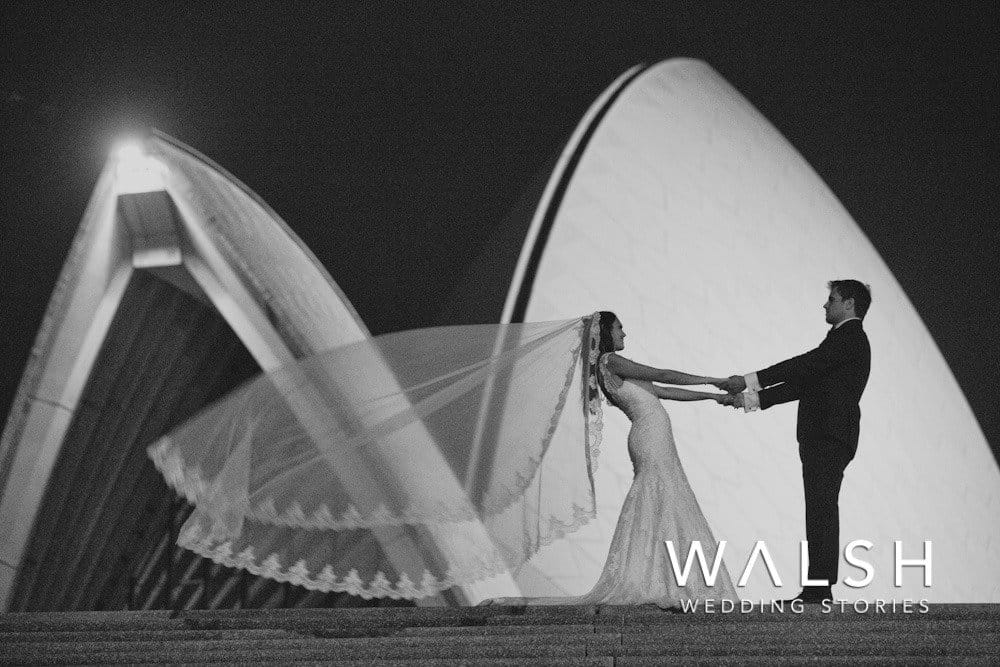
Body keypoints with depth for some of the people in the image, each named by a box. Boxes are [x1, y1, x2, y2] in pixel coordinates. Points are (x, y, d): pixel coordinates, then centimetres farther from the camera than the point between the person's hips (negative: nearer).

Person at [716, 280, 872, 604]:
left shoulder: (850, 337, -6)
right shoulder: (844, 339, 25)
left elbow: (804, 365, -15)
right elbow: (803, 383, 23)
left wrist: (750, 381, -14)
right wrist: (752, 398, 18)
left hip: (830, 439, -10)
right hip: (822, 440, 10)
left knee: (822, 509, -13)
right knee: (819, 512, 7)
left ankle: (821, 589, -16)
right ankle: (817, 590, 7)